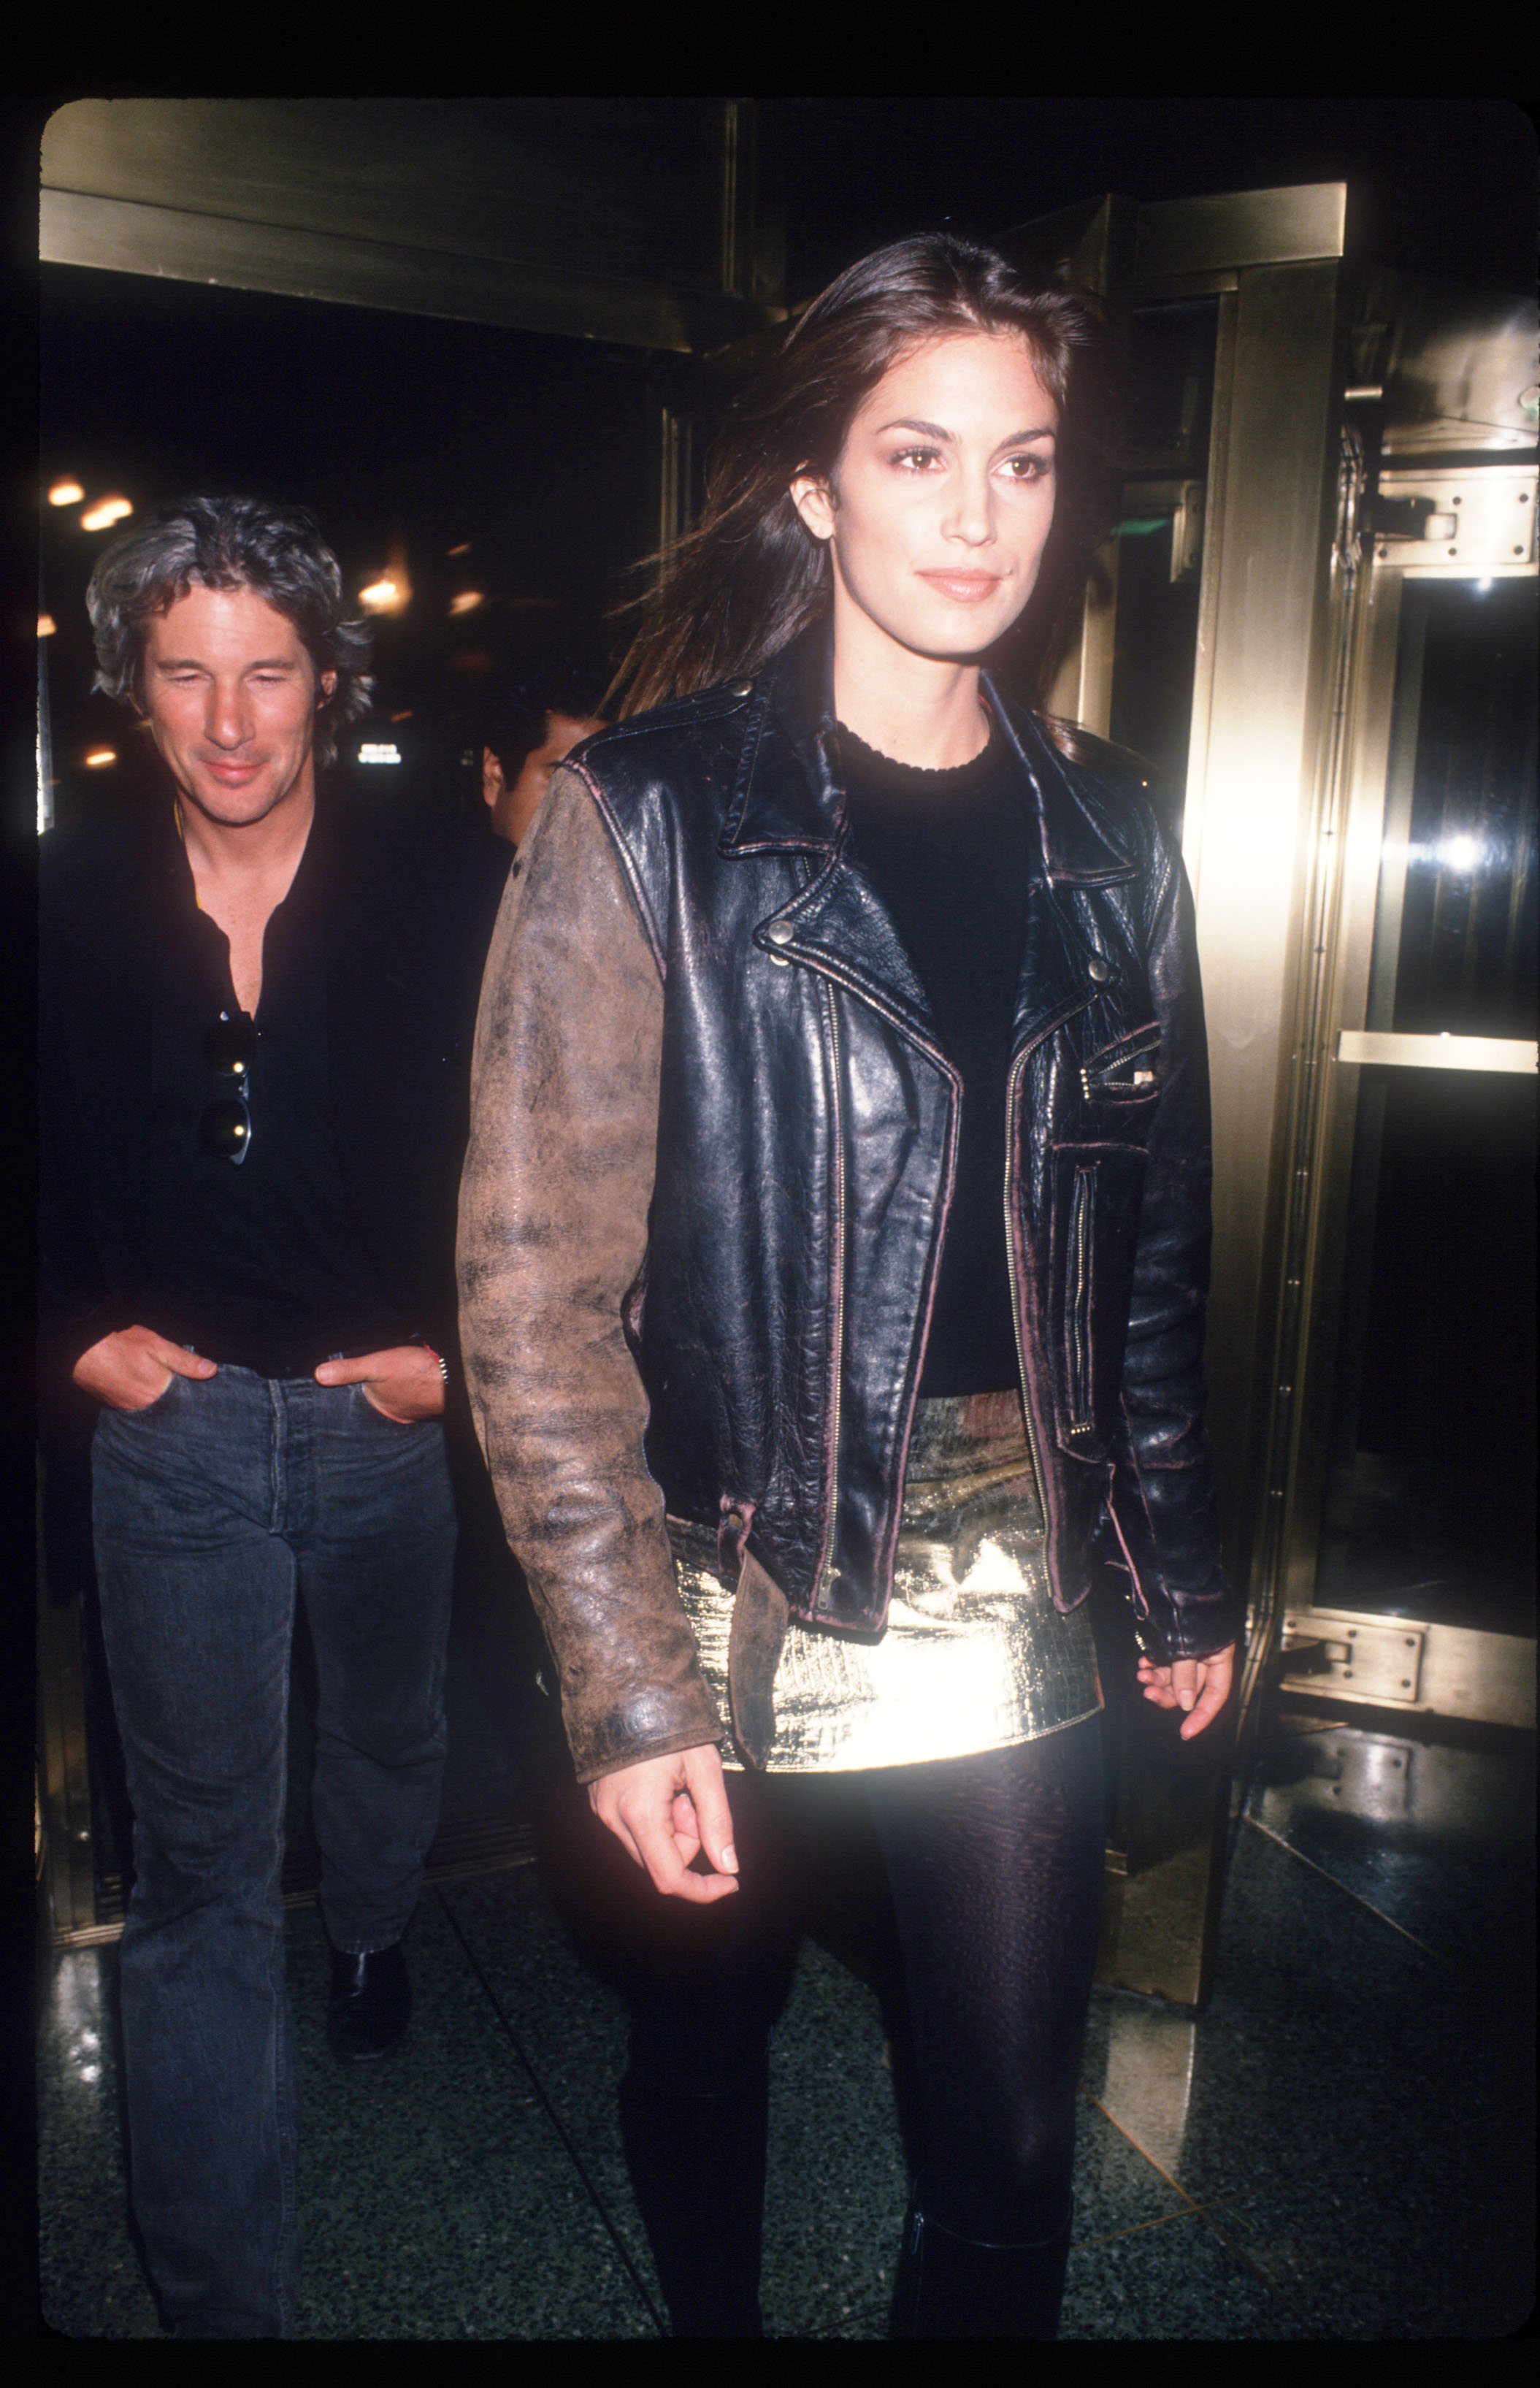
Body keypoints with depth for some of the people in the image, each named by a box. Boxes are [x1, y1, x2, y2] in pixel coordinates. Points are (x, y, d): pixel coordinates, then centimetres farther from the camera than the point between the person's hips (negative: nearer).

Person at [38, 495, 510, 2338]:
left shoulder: (447, 894, -7)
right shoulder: (68, 903, -3)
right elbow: (35, 1164, 7)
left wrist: (455, 1343, -8)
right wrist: (81, 1332, -3)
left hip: (385, 1409, 1)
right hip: (173, 1417, 0)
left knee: (389, 1733, 25)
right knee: (197, 1857, 5)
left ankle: (372, 1931, 61)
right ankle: (220, 2294, 20)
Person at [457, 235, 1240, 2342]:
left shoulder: (1105, 838, 4)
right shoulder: (649, 817, -11)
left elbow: (1152, 1252, 10)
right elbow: (537, 1283, -13)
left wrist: (1181, 1572, 11)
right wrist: (627, 1684, -15)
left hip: (1016, 1600, 3)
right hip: (737, 1596, -2)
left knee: (1015, 2145, 13)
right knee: (706, 2034, 22)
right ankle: (714, 2321, 53)